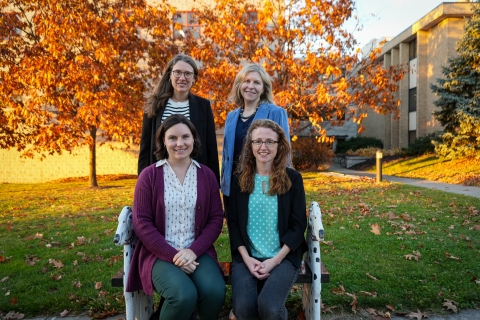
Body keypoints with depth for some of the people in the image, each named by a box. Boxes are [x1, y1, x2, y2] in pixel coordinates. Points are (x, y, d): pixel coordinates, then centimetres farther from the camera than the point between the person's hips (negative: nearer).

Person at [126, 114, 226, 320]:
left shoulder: (206, 175, 5)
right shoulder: (149, 175, -2)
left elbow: (216, 219, 3)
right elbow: (142, 223, -5)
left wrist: (193, 251, -11)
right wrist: (173, 255, -14)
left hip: (197, 252, 3)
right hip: (160, 254, -2)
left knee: (215, 291, -25)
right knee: (184, 295, -28)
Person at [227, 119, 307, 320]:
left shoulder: (292, 179, 0)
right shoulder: (239, 179, 5)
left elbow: (298, 225, -2)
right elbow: (233, 223, 5)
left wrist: (275, 260, -11)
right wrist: (246, 257, -9)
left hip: (284, 257, -1)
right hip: (247, 257, 1)